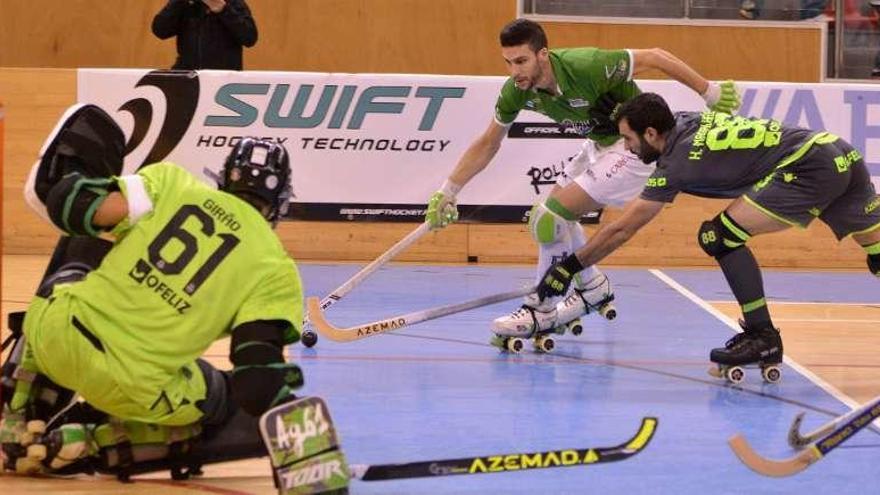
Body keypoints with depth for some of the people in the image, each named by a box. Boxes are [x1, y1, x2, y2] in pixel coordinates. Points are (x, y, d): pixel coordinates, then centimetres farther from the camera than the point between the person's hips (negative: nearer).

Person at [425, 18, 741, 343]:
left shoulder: (586, 67, -33)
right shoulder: (517, 91, -12)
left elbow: (655, 58, -24)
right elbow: (487, 144, 4)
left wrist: (711, 94, -17)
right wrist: (447, 191, 2)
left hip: (635, 148, -8)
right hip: (600, 146, 8)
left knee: (551, 214, -14)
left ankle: (540, 312, -1)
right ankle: (593, 287, 36)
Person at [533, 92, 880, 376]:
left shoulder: (679, 161, -7)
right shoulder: (687, 120, 14)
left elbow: (622, 230, -3)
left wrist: (571, 266, 3)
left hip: (810, 168, -9)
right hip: (845, 157, 10)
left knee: (720, 236, -10)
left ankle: (763, 336, -5)